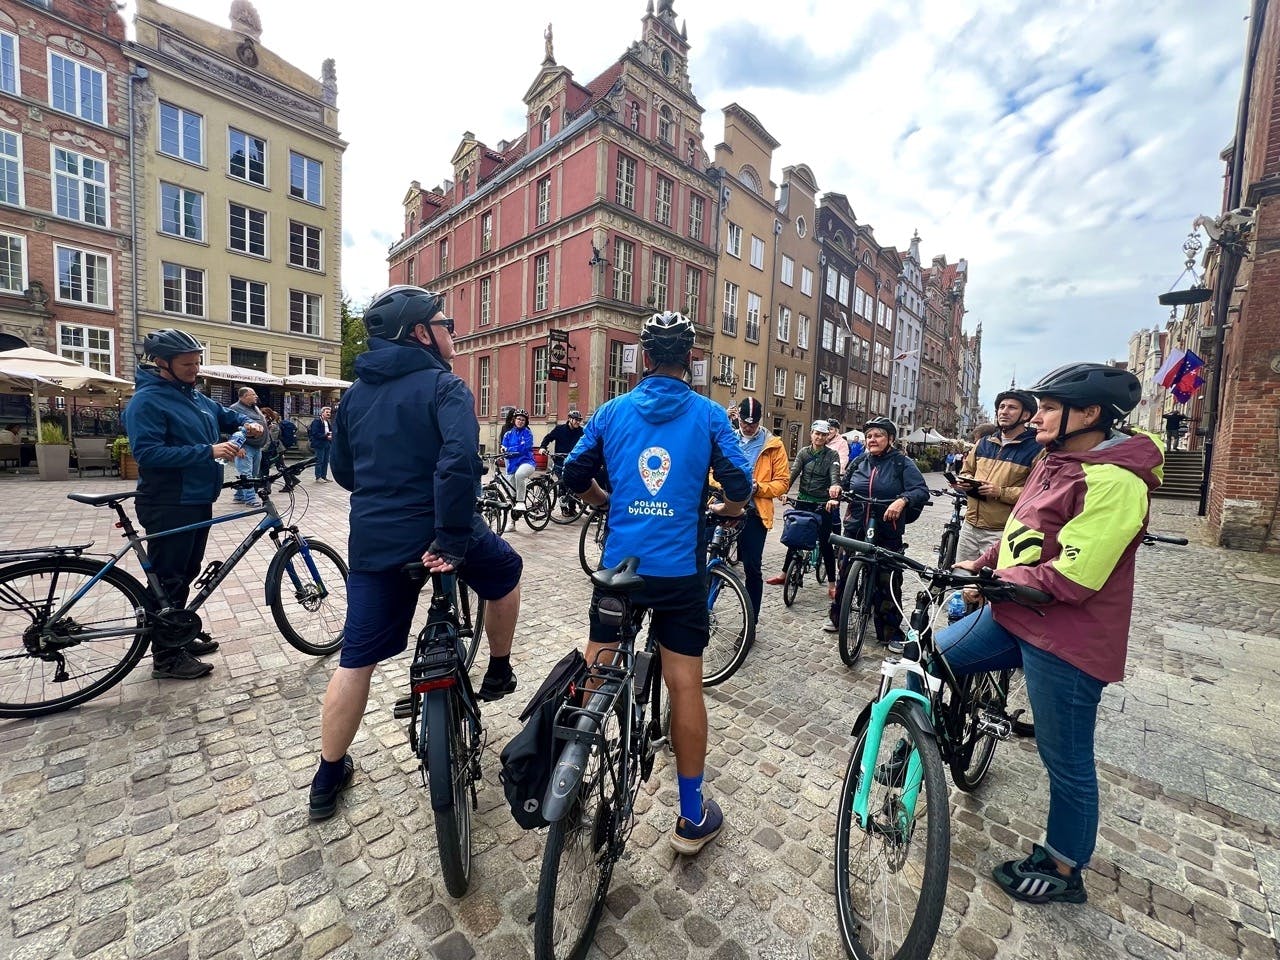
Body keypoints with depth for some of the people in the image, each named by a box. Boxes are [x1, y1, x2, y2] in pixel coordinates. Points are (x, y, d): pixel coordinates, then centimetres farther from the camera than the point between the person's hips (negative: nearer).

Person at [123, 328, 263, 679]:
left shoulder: (194, 395, 12)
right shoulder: (147, 400, -15)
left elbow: (224, 414, 28)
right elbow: (148, 453, -23)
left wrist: (246, 423, 6)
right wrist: (209, 451, -30)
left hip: (198, 501, 9)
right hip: (169, 507, -9)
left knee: (187, 573, 18)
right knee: (169, 579, 0)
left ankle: (180, 635, 33)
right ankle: (166, 657, 11)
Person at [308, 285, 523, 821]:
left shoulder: (357, 391, 12)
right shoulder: (443, 386, -10)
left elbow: (342, 470, 19)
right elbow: (460, 461, -28)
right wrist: (451, 539, -25)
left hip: (372, 541, 6)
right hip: (436, 535, -6)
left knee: (356, 659, 17)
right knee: (506, 572, 24)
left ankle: (328, 778, 31)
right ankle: (498, 673, 37)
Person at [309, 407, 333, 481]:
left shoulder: (329, 422, 16)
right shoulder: (317, 421, -9)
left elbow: (331, 431, 24)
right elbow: (315, 433, -16)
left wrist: (331, 435, 1)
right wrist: (326, 436, -21)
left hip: (327, 444, 8)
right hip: (319, 444, -8)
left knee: (326, 461, 10)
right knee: (319, 461, -4)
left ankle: (324, 476, 17)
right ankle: (318, 477, 2)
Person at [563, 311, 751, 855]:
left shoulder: (613, 411, 3)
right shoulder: (709, 415, -3)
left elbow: (575, 476, 5)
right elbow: (739, 485, -5)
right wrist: (724, 511, 16)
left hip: (619, 565, 2)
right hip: (681, 571, -2)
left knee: (594, 672, 20)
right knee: (686, 686, 8)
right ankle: (692, 818, 24)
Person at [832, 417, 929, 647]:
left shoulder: (903, 463, -4)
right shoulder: (859, 462, 8)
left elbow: (922, 491, -14)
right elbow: (843, 485, 20)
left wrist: (902, 500, -33)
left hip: (888, 534, -3)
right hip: (855, 529, 4)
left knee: (888, 582, 1)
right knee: (845, 574, 12)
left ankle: (892, 632, 17)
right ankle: (836, 617, 31)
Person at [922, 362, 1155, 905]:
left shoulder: (1113, 481, -20)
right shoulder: (1055, 461, 8)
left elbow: (1071, 578, -25)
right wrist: (980, 564, 7)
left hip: (1065, 639, -8)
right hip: (1014, 616, 8)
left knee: (1066, 763, 11)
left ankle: (1063, 870, 33)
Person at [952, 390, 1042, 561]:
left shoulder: (1035, 449, -7)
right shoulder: (983, 443, 11)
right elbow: (966, 472, 20)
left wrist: (1001, 492, -22)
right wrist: (966, 483, -2)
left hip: (1002, 532, -5)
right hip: (970, 526, 6)